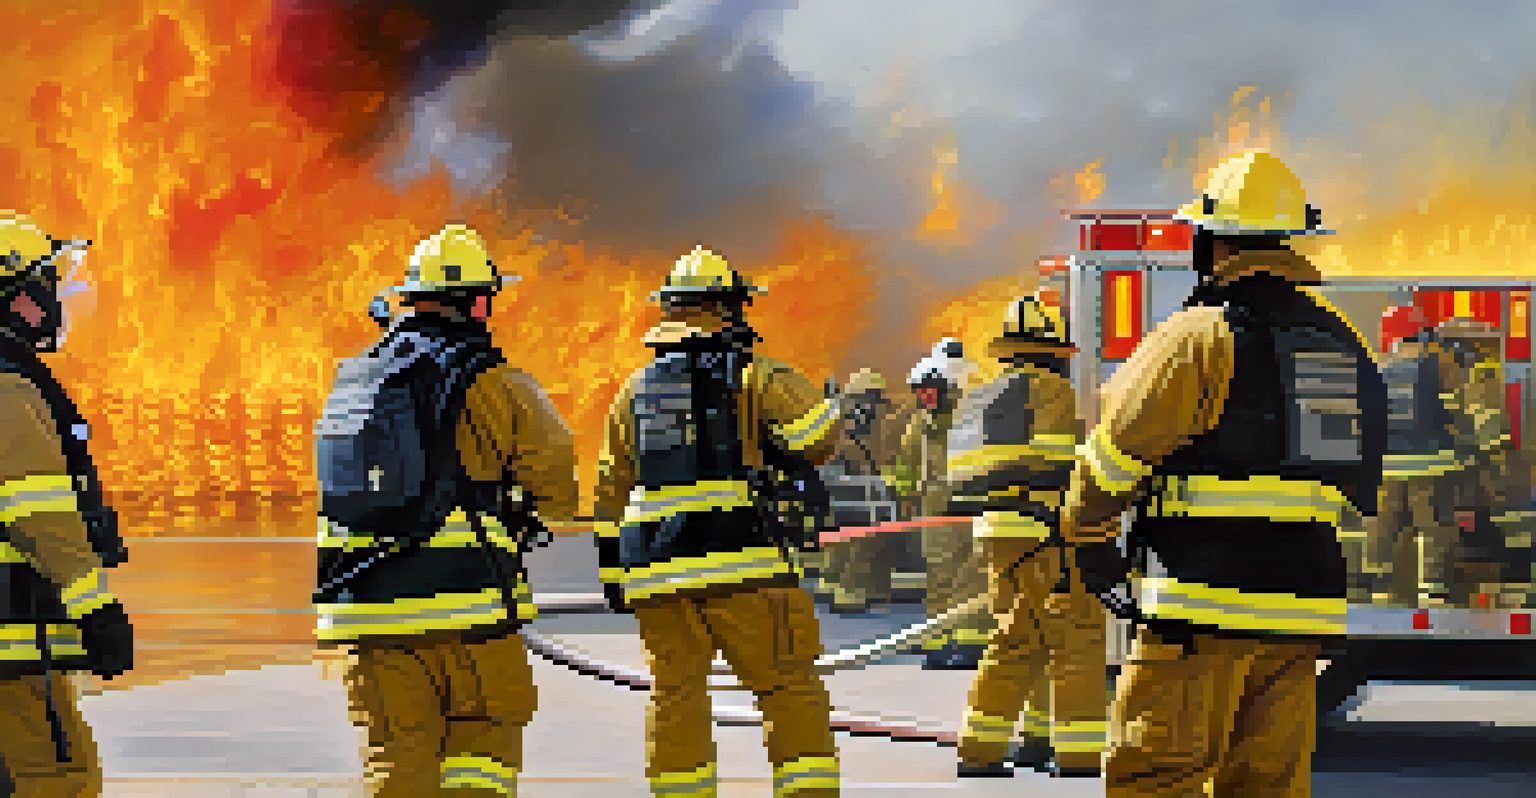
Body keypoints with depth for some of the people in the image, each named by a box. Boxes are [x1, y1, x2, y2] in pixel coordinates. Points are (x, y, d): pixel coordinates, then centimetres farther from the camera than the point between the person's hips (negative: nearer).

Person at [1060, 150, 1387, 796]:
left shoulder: (1203, 336, -9)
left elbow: (1116, 447, -2)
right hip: (1305, 598, 7)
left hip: (1208, 599, -7)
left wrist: (1087, 536, 14)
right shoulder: (1341, 343, 14)